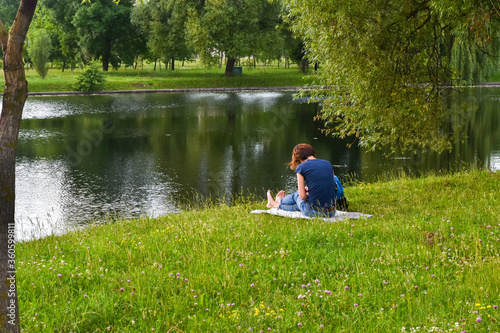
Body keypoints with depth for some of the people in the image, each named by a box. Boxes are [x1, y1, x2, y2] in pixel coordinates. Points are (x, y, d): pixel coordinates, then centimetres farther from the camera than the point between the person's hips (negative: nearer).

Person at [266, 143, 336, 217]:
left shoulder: (301, 167, -5)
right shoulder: (328, 164, 9)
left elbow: (302, 196, -6)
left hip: (313, 212, -4)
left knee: (296, 195, 29)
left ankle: (275, 203, 57)